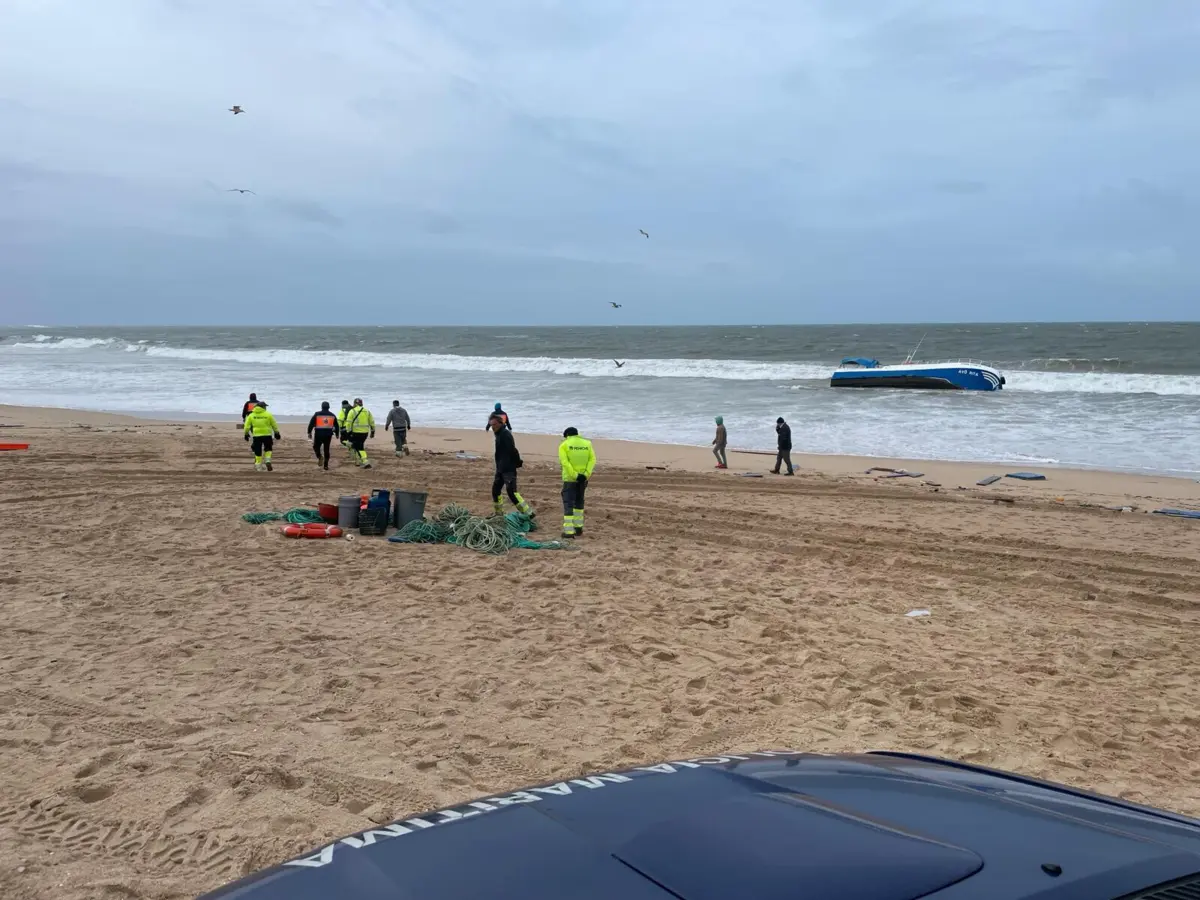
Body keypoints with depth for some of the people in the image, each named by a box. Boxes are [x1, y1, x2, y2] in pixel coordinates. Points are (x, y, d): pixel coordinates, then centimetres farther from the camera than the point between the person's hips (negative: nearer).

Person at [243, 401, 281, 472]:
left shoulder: (251, 415, 4)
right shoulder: (268, 415, 0)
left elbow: (247, 426, 2)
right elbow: (274, 425, 6)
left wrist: (246, 434, 13)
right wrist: (277, 433, 17)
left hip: (256, 435, 1)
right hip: (267, 435, -1)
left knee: (258, 452, 9)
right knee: (268, 449, 16)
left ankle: (258, 467, 9)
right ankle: (268, 461, -6)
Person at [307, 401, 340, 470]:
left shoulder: (317, 414, -3)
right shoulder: (332, 415, 7)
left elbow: (311, 424, -3)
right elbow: (336, 426, 14)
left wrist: (309, 432, 7)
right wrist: (337, 433, 27)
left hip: (319, 434, -2)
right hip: (328, 435, 2)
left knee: (316, 446, 16)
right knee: (326, 449, 9)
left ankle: (319, 457, -11)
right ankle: (326, 465, 8)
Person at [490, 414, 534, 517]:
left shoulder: (505, 434, -16)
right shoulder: (499, 434, 16)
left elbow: (512, 450, -23)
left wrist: (518, 463, -16)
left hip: (508, 469, -11)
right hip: (501, 469, 11)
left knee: (512, 492, -15)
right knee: (495, 490, 16)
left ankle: (529, 513, -16)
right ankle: (498, 513, 27)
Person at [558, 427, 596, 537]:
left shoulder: (564, 445, -3)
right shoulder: (587, 443, 7)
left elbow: (564, 462, -15)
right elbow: (592, 459, -4)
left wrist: (575, 475, -17)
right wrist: (586, 474, -11)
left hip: (569, 478, -4)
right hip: (583, 478, 4)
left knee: (568, 503, -2)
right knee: (579, 501, 21)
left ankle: (568, 531, -9)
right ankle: (578, 528, 25)